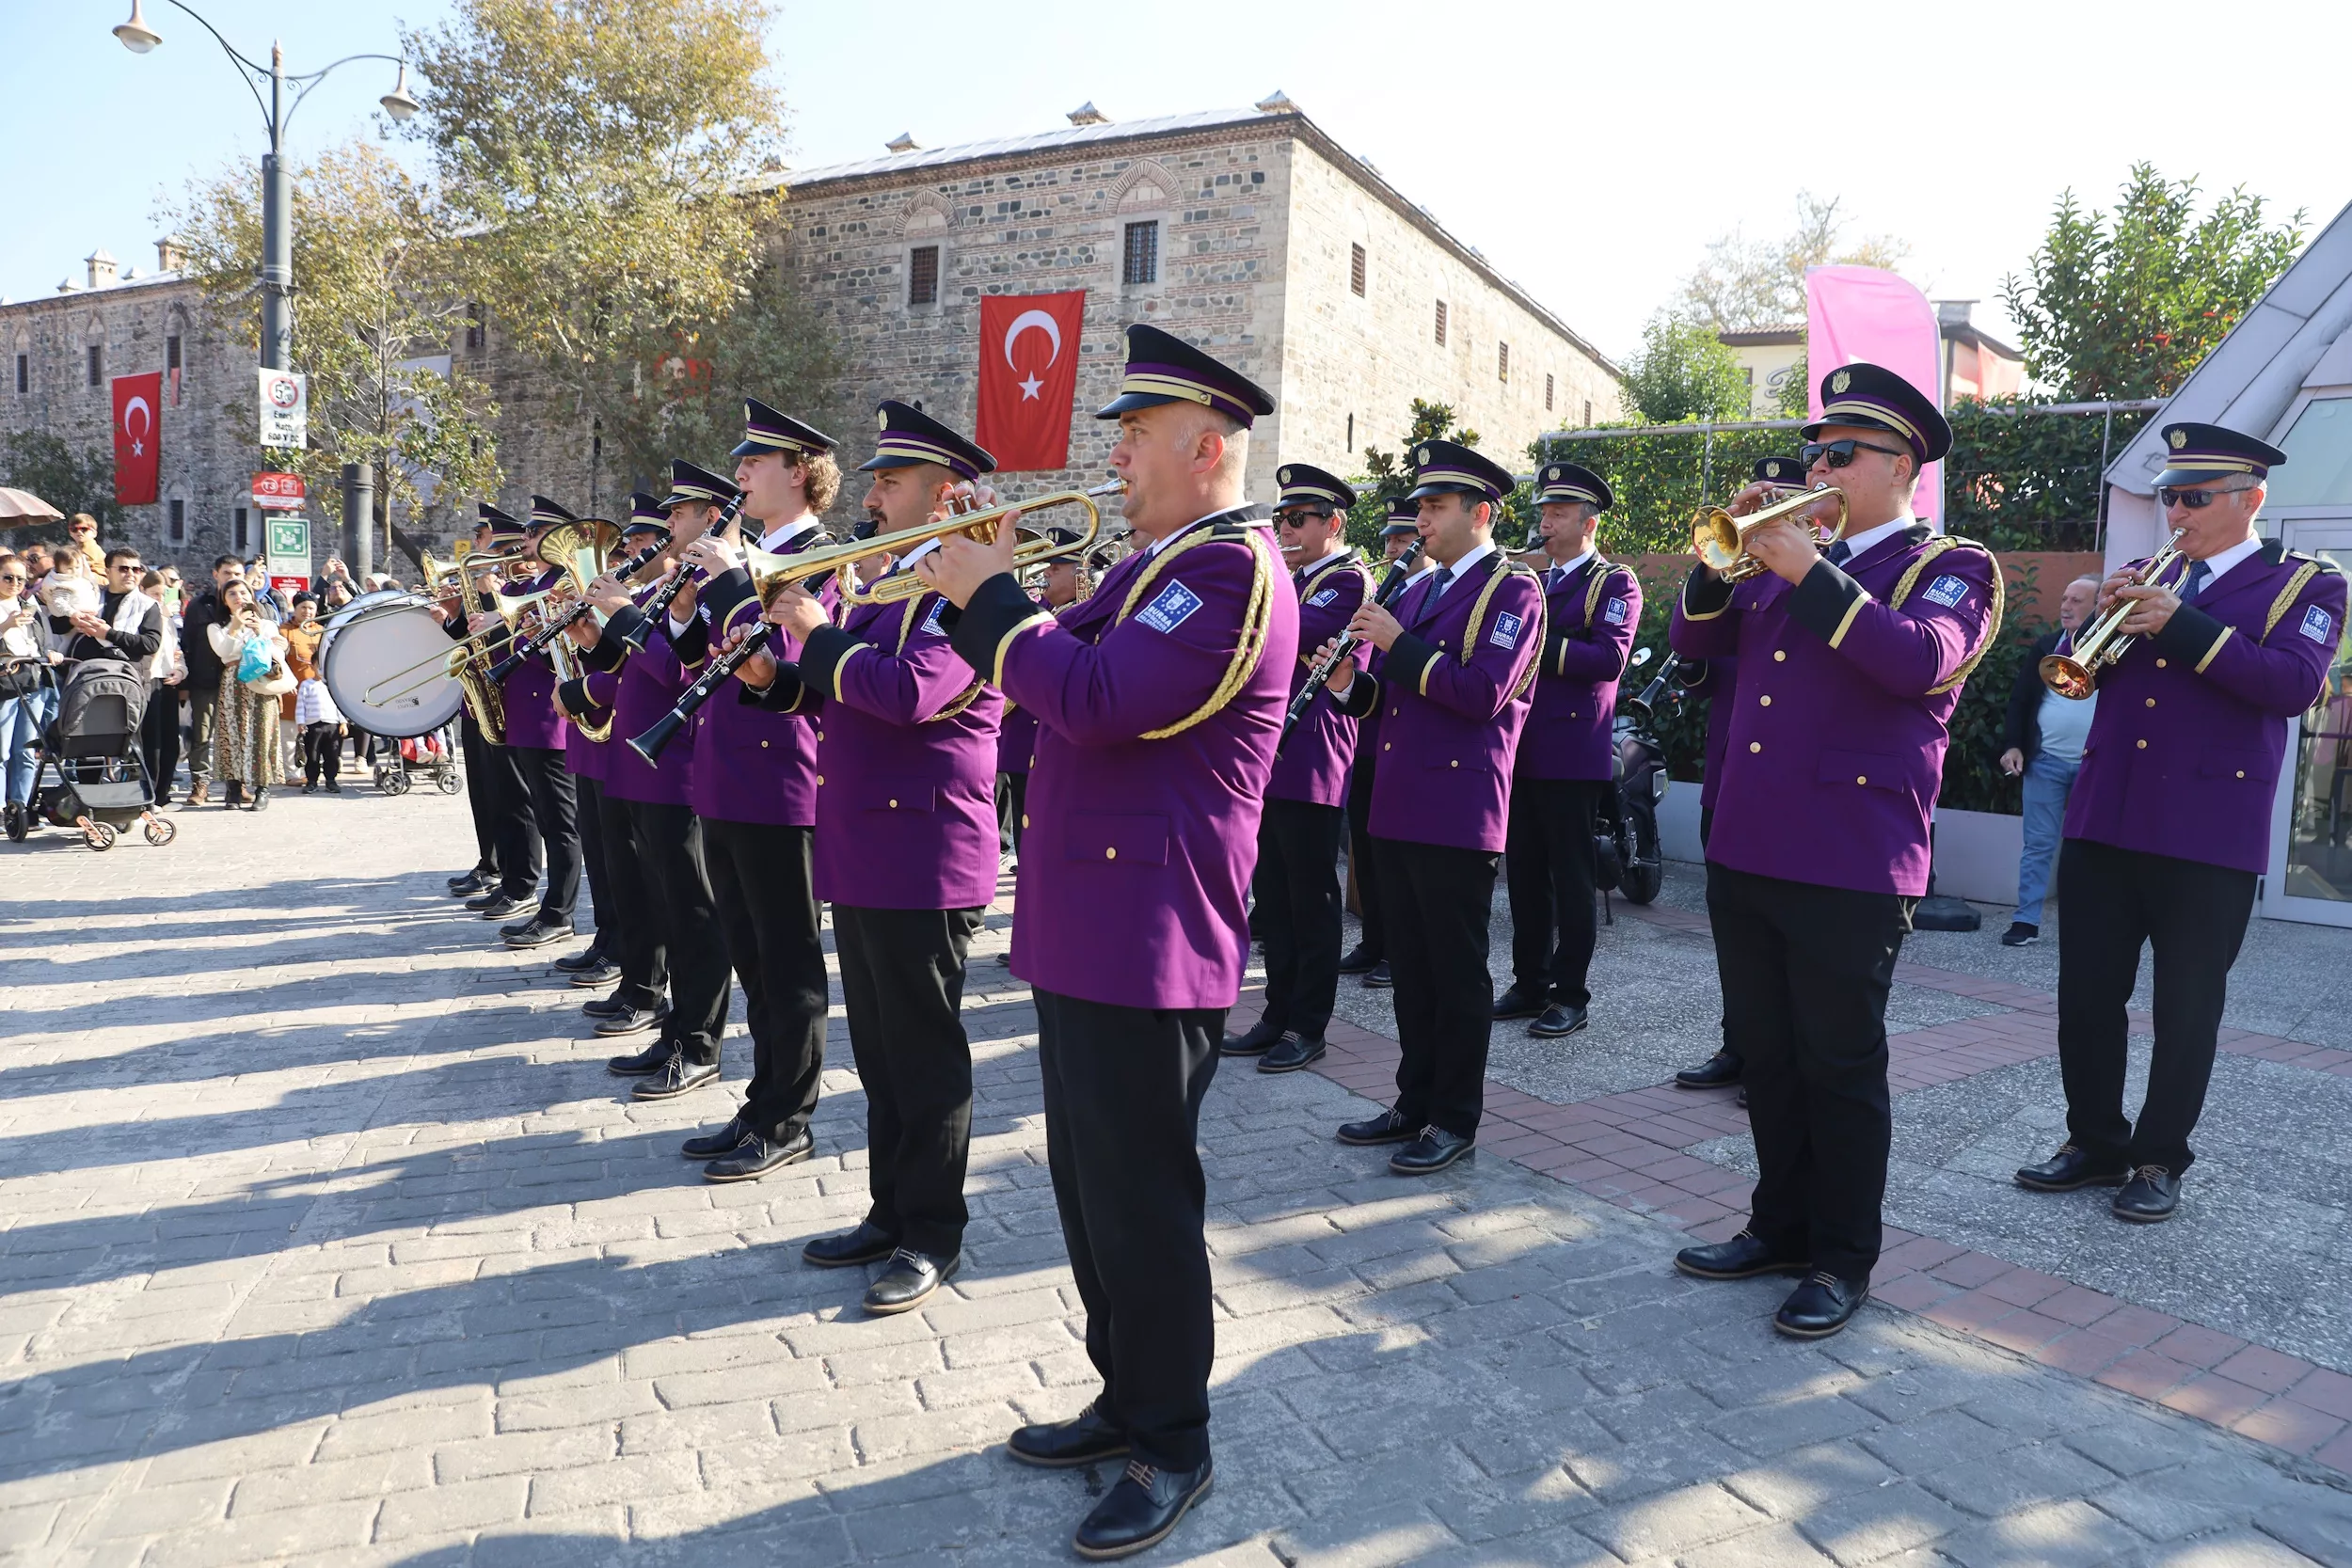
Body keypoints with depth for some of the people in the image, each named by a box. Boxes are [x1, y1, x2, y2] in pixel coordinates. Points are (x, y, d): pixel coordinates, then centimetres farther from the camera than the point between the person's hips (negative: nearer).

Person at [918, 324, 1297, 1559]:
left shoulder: (1231, 567, -15)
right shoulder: (1162, 558, 17)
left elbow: (1094, 700, -25)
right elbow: (1061, 671, 20)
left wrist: (991, 596, -13)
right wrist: (985, 593, 6)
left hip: (1148, 939, -10)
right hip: (1085, 926, 10)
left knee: (1140, 1202, 2)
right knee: (1090, 1190, 18)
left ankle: (1171, 1447, 19)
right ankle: (1125, 1399, 35)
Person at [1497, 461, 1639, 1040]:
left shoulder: (1615, 582, -3)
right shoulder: (1531, 582, 20)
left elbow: (1609, 657, -17)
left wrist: (1539, 646, -23)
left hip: (1573, 752, -7)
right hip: (1522, 749, 7)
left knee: (1571, 876, -1)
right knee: (1524, 872, 11)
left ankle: (1571, 995, 7)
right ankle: (1530, 983, 21)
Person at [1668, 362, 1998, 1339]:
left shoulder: (1950, 567, 0)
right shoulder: (1786, 559, 17)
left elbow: (1921, 659, -20)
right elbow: (1694, 642, 12)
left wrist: (1811, 573, -21)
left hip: (1849, 862, -6)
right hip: (1745, 851, 6)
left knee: (1840, 1067, 3)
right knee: (1765, 1055, 14)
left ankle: (1841, 1260, 18)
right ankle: (1782, 1227, 30)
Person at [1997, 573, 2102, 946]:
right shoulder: (2046, 645, 8)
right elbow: (2020, 698, 9)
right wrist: (2012, 744, -1)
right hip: (2046, 760, 2)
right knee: (2038, 845, 4)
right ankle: (2027, 919, 7)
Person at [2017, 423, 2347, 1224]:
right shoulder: (2155, 581, 15)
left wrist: (2181, 625, -19)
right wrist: (2100, 617, -5)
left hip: (2208, 834, -4)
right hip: (2104, 820, 5)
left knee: (2186, 1012, 5)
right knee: (2086, 999, 8)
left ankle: (2160, 1159, 18)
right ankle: (2095, 1142, 23)